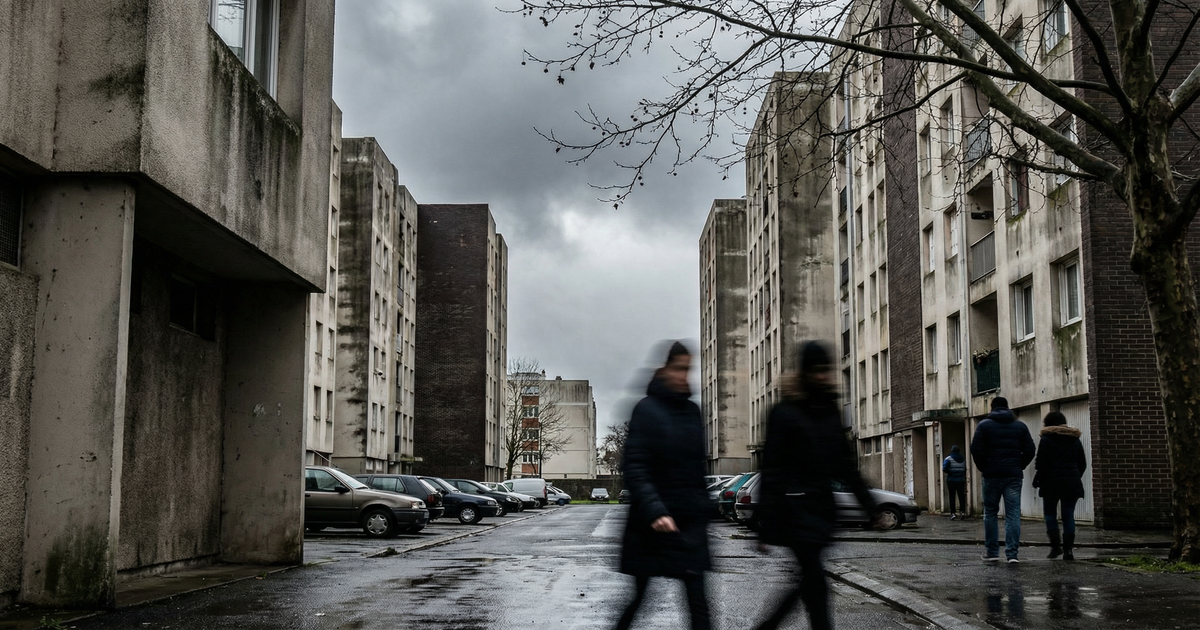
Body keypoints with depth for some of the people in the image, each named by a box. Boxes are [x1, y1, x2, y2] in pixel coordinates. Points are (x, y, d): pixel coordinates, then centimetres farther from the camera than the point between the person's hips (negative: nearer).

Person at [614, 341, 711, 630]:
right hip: (653, 524, -5)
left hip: (691, 521, 5)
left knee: (698, 601, -1)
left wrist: (701, 506, 12)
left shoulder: (692, 411, 9)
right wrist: (654, 511, -27)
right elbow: (634, 468, -16)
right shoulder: (647, 409, -9)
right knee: (640, 597, 6)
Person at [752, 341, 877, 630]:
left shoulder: (831, 411, 12)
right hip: (796, 508, -7)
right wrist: (767, 527, -14)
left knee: (809, 581, 10)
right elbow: (772, 471, -10)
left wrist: (868, 503, 12)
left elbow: (845, 463, 18)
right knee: (815, 582, -9)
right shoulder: (785, 413, -7)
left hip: (822, 508, 7)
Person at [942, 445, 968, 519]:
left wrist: (950, 473, -1)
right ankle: (963, 511, -7)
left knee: (952, 497, 1)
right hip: (961, 480, 3)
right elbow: (965, 470, 6)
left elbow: (944, 469, -18)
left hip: (951, 480, -3)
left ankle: (953, 513, -3)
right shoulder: (963, 459, 5)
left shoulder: (948, 459, -8)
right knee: (961, 496, 3)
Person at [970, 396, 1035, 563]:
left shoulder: (984, 425, 1)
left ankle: (992, 552, 10)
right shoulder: (1020, 426, 8)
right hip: (1014, 476, 1)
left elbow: (976, 449, -7)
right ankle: (1012, 553, -9)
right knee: (1013, 515, 0)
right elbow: (1030, 450, 4)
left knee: (990, 513, 10)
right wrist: (1019, 467, 13)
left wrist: (983, 468, 5)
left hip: (992, 475, -1)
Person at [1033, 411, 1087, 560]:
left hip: (1051, 483, -4)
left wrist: (1037, 480, 0)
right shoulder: (1075, 440, 12)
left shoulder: (1046, 439, -4)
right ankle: (1068, 549, -2)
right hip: (1072, 484, 4)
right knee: (1068, 515, 4)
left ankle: (1056, 545, -4)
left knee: (1050, 513, 7)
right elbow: (1083, 464, 15)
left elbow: (1041, 463, -10)